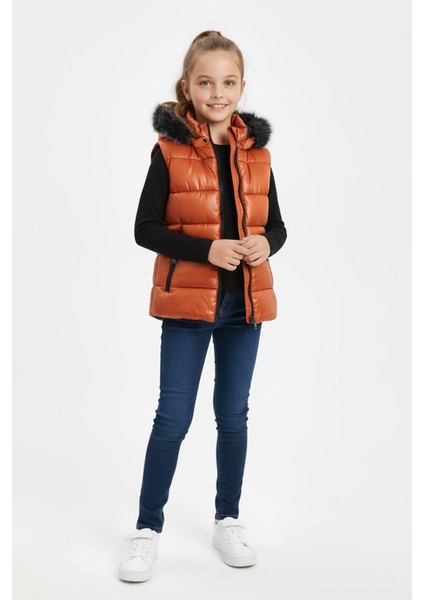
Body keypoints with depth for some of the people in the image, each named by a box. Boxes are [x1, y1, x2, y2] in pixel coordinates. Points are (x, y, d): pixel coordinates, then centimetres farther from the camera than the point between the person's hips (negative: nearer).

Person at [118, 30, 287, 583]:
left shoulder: (257, 152, 5)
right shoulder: (169, 149, -6)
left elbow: (277, 224, 11)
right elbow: (145, 228, -7)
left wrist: (266, 243, -12)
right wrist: (207, 249, -19)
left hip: (245, 301, 4)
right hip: (188, 301, -3)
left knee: (234, 414, 13)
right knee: (173, 417, 0)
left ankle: (228, 521, 29)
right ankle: (148, 528, 16)